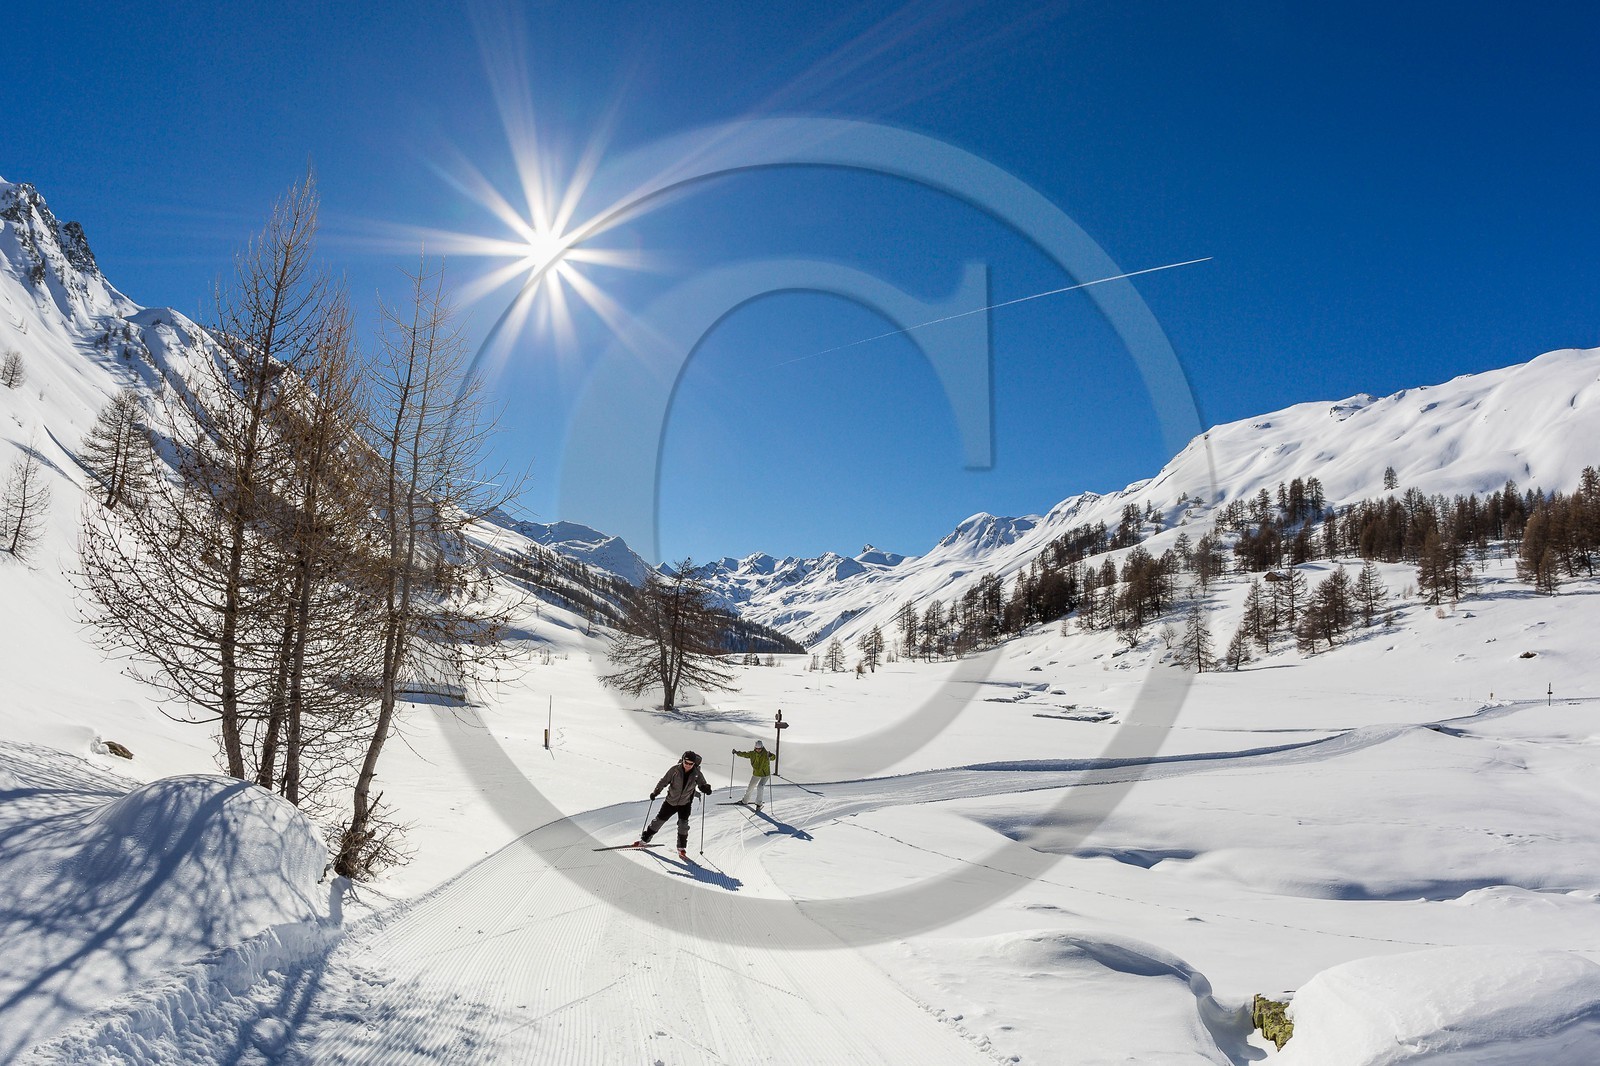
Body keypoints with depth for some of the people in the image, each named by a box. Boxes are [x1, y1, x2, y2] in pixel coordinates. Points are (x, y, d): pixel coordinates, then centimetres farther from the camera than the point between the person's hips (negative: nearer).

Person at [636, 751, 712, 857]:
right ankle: (644, 840, 26)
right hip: (671, 801, 1)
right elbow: (664, 781, -9)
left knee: (683, 824, -15)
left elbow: (703, 784, -7)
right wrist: (656, 792, -15)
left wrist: (706, 788, -30)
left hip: (685, 803, -1)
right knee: (659, 820, 10)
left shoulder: (697, 774, -15)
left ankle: (682, 848, -2)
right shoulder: (675, 769, -18)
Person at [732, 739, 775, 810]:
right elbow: (744, 754, 4)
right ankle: (745, 801, 40)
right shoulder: (752, 754, -11)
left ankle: (758, 804, -5)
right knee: (750, 788, 16)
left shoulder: (766, 754, -24)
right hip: (756, 774, 5)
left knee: (760, 787, -23)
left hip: (765, 775, -5)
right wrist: (737, 752, -7)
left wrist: (770, 756, -61)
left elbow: (773, 757, -40)